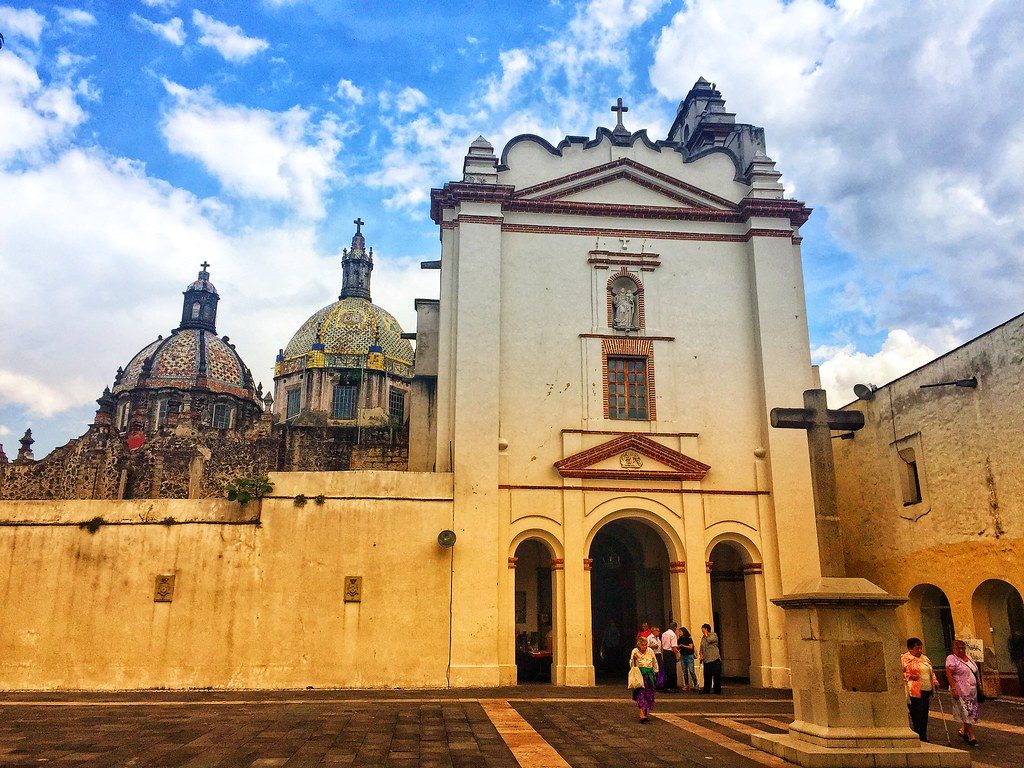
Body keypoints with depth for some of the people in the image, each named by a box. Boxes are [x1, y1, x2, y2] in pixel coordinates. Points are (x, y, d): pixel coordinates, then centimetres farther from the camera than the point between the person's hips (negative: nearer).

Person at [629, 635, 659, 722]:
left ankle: (645, 712, 18)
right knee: (640, 692, -14)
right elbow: (631, 664, 0)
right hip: (639, 673, -3)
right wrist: (633, 658, -19)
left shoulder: (650, 651, 3)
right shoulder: (635, 651, -4)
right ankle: (642, 714, -20)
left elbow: (655, 662, 16)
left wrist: (656, 671, 16)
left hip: (649, 673, 4)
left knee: (649, 693, 5)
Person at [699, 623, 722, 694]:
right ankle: (706, 691, 9)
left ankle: (717, 690, 4)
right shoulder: (703, 638, 17)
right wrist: (701, 655, 4)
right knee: (707, 677, 4)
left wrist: (706, 634, -3)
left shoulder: (714, 635, -1)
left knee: (716, 676, -2)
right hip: (706, 660, 5)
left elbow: (709, 640, -19)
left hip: (715, 659, -5)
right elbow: (701, 648, 20)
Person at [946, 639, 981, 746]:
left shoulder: (968, 658, 14)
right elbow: (948, 674, -16)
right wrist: (953, 688, -23)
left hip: (972, 690, 7)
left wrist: (977, 686, 16)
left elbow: (975, 672, 21)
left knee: (972, 712, 9)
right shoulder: (951, 659, -8)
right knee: (967, 713, -8)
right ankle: (971, 736, -2)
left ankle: (963, 730, 27)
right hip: (961, 691, -7)